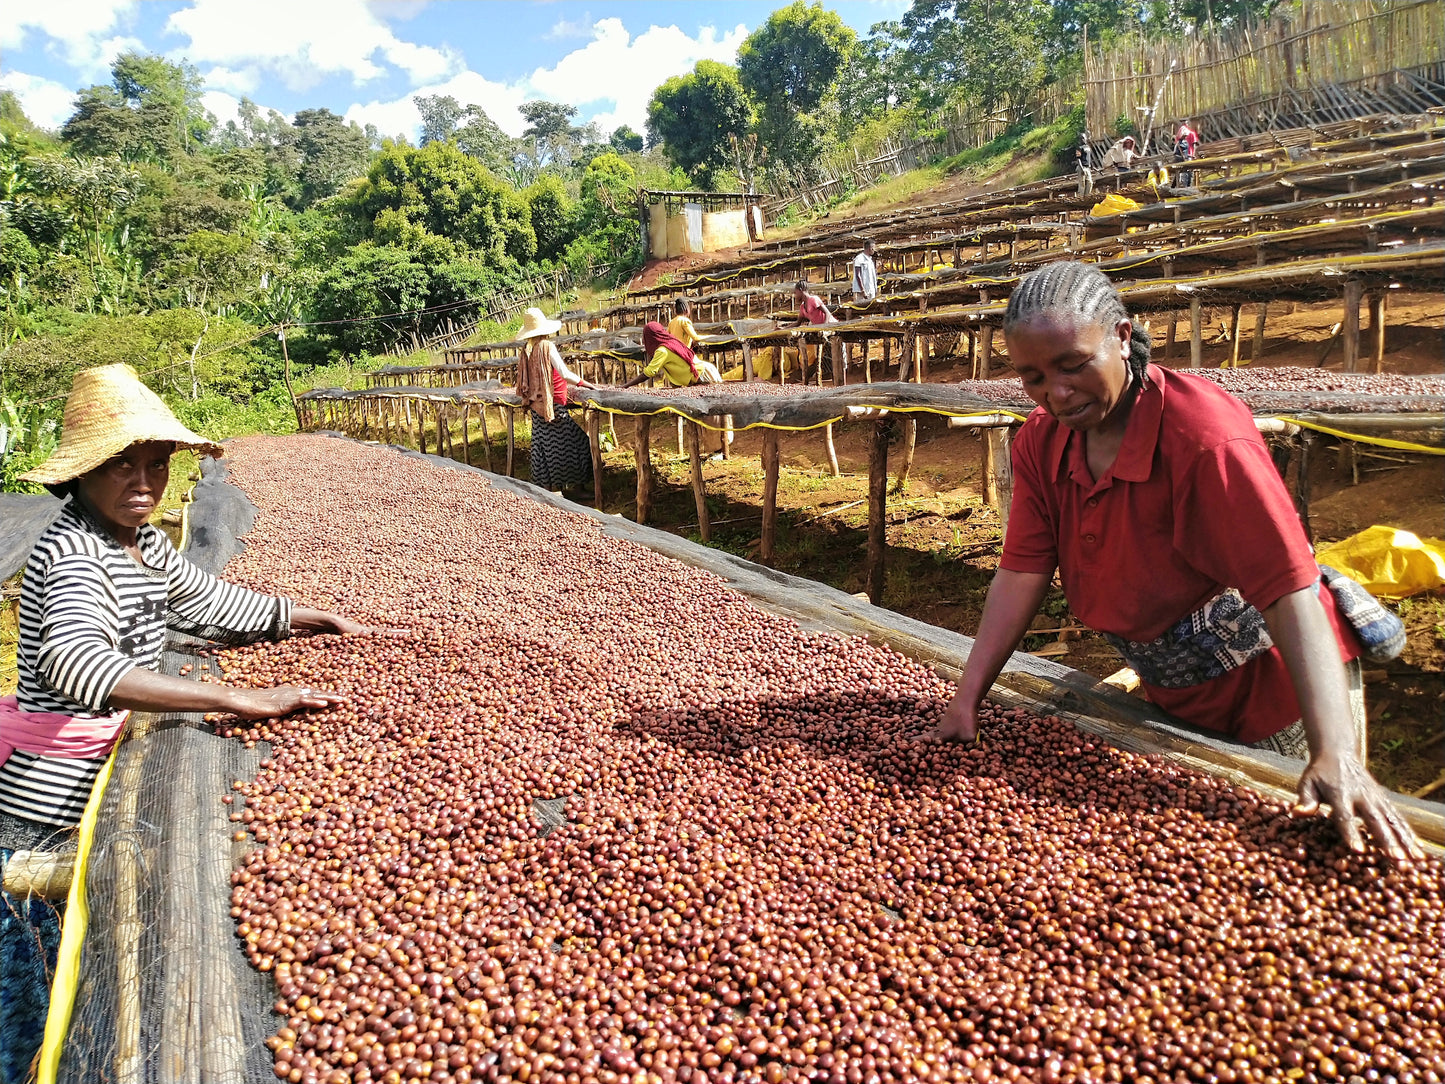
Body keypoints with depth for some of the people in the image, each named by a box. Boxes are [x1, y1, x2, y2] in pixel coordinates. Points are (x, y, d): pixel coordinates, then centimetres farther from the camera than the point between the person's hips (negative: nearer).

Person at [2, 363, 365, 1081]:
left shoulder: (143, 541, 5)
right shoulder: (72, 553, -24)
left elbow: (209, 601, 20)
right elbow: (77, 659, -43)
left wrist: (317, 618, 17)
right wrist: (238, 699, -49)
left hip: (95, 779, 9)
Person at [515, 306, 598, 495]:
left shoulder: (525, 350, 6)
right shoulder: (547, 347, -14)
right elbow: (565, 374, -19)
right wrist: (587, 384, -11)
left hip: (537, 406, 8)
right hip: (554, 404, -8)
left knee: (543, 444, 12)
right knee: (573, 442, -1)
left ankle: (545, 484, 17)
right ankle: (575, 485, 0)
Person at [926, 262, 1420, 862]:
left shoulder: (1203, 432, -31)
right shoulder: (1040, 441, -10)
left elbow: (1289, 586, -35)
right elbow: (1022, 573, -10)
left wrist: (1335, 755, -42)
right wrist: (967, 698, -15)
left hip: (1271, 685, -6)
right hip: (1173, 694, 6)